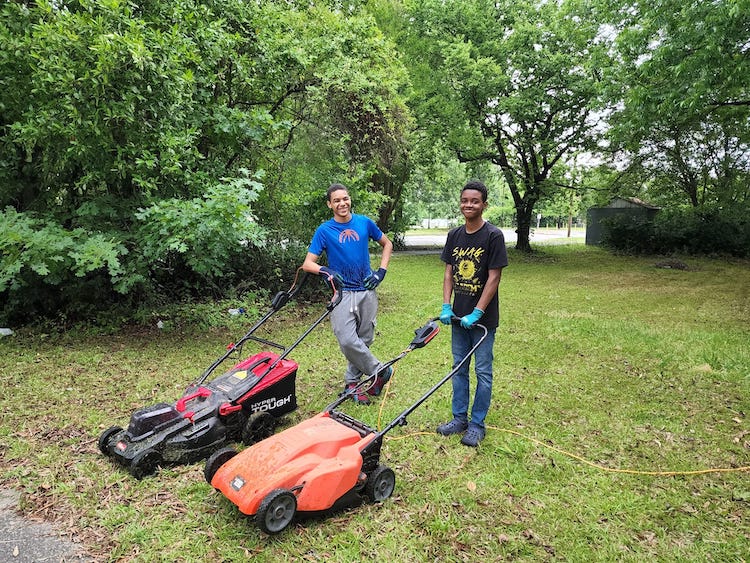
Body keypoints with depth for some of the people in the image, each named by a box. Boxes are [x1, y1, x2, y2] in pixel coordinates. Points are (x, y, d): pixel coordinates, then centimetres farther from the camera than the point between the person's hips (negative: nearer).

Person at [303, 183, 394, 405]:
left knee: (364, 340, 8)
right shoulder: (324, 231, -3)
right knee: (347, 340, -14)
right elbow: (308, 263, -6)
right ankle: (379, 370, 8)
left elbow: (387, 244, 16)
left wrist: (381, 271, 3)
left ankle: (352, 381, 26)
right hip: (342, 292, -2)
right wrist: (326, 271, -27)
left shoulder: (364, 223, 4)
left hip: (367, 291, 2)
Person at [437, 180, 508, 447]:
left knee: (482, 372, 6)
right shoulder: (454, 235, 5)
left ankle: (477, 424, 19)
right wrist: (446, 307, -4)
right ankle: (459, 418, 28)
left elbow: (494, 277, -14)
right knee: (459, 368, 14)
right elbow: (449, 272, 7)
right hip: (458, 316, 6)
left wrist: (476, 313, -17)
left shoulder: (493, 235, -11)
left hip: (482, 317, -6)